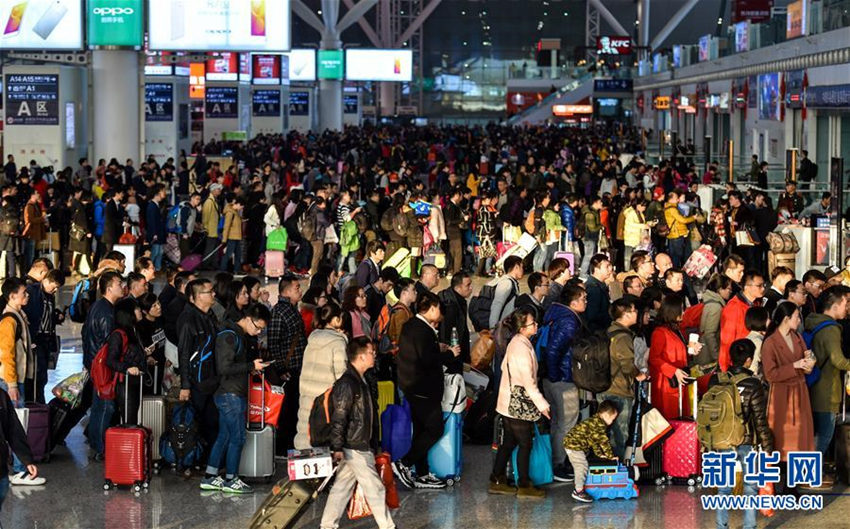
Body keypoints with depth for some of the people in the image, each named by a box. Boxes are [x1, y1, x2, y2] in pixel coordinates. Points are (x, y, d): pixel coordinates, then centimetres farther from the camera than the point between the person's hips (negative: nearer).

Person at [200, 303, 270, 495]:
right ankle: (231, 480, 4)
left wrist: (252, 367, 7)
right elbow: (224, 368, -23)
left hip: (235, 395, 10)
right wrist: (251, 366, -18)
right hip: (231, 395, -10)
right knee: (237, 437, -4)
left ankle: (209, 478, 16)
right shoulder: (229, 336, -16)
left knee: (224, 436, 12)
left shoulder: (239, 336, 16)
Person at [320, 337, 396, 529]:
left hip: (358, 446, 10)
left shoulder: (359, 381, 14)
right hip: (355, 448, -10)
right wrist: (337, 447, -22)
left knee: (343, 486, 13)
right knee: (375, 489, -3)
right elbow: (339, 418, -20)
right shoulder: (347, 384, -18)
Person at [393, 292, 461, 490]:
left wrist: (437, 347, 14)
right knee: (435, 429, -5)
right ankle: (404, 463, -7)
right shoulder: (423, 330, -20)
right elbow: (428, 360, -25)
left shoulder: (410, 325, 11)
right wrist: (450, 353, -11)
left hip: (412, 387, 11)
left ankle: (423, 475, 20)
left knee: (421, 431, 15)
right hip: (424, 389, -11)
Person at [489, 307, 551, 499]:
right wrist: (542, 404, -14)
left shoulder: (515, 343, 7)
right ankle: (523, 486, 10)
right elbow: (528, 381, -22)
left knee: (509, 442, 16)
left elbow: (504, 366, 17)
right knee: (525, 444, 2)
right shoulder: (523, 348, -22)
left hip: (508, 402, 9)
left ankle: (497, 481, 22)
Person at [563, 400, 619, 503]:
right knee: (582, 466, -11)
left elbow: (594, 440, 25)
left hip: (571, 443, 11)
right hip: (574, 445, -11)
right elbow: (604, 441, -15)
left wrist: (599, 454, 23)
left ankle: (578, 487, 26)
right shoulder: (599, 424, -17)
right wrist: (610, 456, -6)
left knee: (579, 467, 18)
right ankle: (579, 491, -9)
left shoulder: (595, 421, 16)